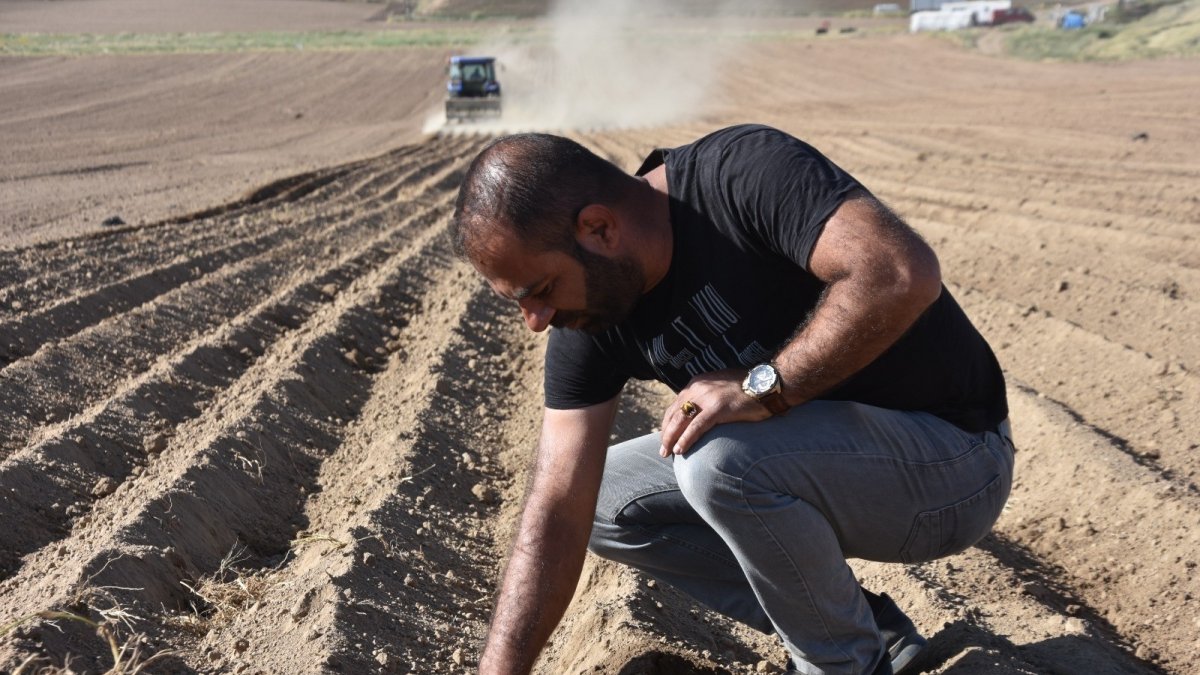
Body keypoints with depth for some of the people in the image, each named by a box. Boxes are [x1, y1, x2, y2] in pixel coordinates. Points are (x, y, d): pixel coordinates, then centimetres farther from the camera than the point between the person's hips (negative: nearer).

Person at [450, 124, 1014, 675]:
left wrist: (762, 387, -32)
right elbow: (557, 516, -6)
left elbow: (905, 276, -37)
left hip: (955, 466, -7)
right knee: (607, 501, 3)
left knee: (719, 457, -30)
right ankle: (865, 627, 7)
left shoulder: (744, 175, -24)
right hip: (826, 462, 8)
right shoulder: (590, 322, -5)